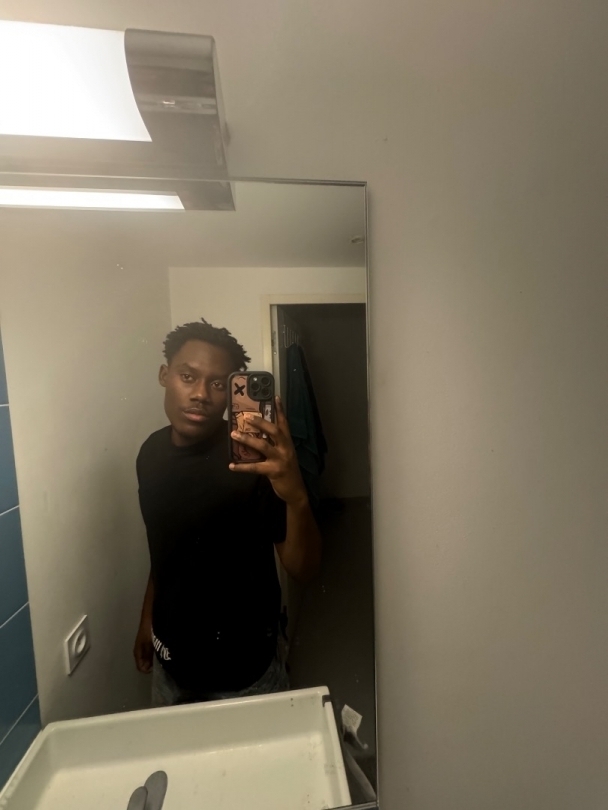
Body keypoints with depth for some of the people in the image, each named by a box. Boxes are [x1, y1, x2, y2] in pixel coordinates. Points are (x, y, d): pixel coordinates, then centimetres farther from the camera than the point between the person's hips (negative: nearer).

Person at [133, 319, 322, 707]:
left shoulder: (252, 458, -25)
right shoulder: (153, 452, -6)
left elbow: (304, 569, -25)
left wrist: (297, 496, -44)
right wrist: (148, 621, 14)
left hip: (241, 673, -5)